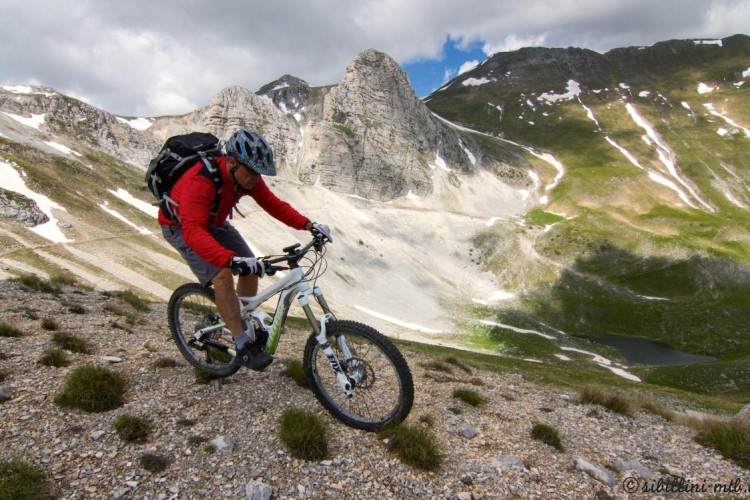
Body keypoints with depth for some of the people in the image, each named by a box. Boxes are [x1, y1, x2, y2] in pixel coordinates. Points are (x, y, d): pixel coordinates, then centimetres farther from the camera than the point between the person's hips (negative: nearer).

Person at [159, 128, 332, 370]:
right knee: (222, 274, -26)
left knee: (251, 267, -4)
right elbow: (193, 231, -49)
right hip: (181, 226, -7)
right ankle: (243, 346, -18)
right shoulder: (200, 180, -39)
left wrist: (308, 225, -23)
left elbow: (273, 204, -10)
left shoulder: (248, 176, -17)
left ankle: (249, 327, 17)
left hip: (213, 222, 7)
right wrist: (232, 259, -62)